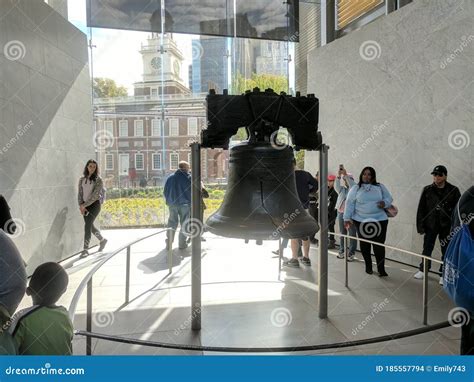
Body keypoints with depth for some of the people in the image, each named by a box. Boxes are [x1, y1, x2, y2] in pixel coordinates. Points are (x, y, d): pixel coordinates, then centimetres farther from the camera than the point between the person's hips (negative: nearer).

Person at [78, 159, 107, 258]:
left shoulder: (98, 180, -7)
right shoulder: (82, 179, 8)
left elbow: (95, 195, -14)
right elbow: (80, 193, 6)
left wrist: (84, 205, -17)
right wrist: (81, 205, -7)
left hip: (94, 204, -5)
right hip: (85, 206, 5)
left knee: (87, 225, -14)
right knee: (90, 226, 13)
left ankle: (85, 249, -10)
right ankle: (102, 240, 37)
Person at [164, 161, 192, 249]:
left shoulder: (170, 177, 5)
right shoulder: (189, 177, -7)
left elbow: (165, 191, 11)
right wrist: (191, 202, 10)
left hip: (172, 205, 4)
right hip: (184, 204, -4)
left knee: (172, 224, 12)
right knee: (184, 224, 7)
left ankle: (169, 243, 14)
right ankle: (182, 244, 10)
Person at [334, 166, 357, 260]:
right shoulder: (341, 189, 13)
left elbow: (352, 185, -19)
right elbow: (336, 186, -7)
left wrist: (345, 174, -26)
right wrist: (339, 175, -22)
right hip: (341, 213, 4)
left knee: (352, 234, -3)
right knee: (342, 233, 10)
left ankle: (351, 253, 3)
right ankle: (341, 251, 18)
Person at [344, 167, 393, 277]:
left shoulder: (380, 187, 9)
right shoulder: (356, 188, 3)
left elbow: (389, 198, 12)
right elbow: (349, 203, 0)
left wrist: (385, 203, -12)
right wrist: (347, 218, -7)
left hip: (379, 220, 0)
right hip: (361, 221, 0)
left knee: (379, 245, -4)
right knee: (364, 245, 7)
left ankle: (381, 269, 4)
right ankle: (368, 266, 25)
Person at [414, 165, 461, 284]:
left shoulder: (453, 190, -3)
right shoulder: (427, 190, 0)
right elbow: (421, 209, 1)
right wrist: (420, 226, -3)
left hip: (446, 226, -1)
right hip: (430, 225, 1)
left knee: (446, 251, 7)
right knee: (427, 249, 11)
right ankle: (423, 270, 29)